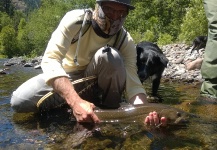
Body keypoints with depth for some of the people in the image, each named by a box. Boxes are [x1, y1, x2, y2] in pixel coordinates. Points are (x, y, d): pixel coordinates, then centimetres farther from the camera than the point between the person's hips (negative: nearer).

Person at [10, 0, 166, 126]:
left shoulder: (126, 41, -20)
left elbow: (133, 83, -26)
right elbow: (50, 60, -36)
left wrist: (146, 111, -50)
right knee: (20, 101, -24)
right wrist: (75, 101, -51)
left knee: (110, 56, -33)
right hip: (64, 77, 0)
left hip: (97, 82, 0)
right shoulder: (75, 19, -26)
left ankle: (110, 109, -12)